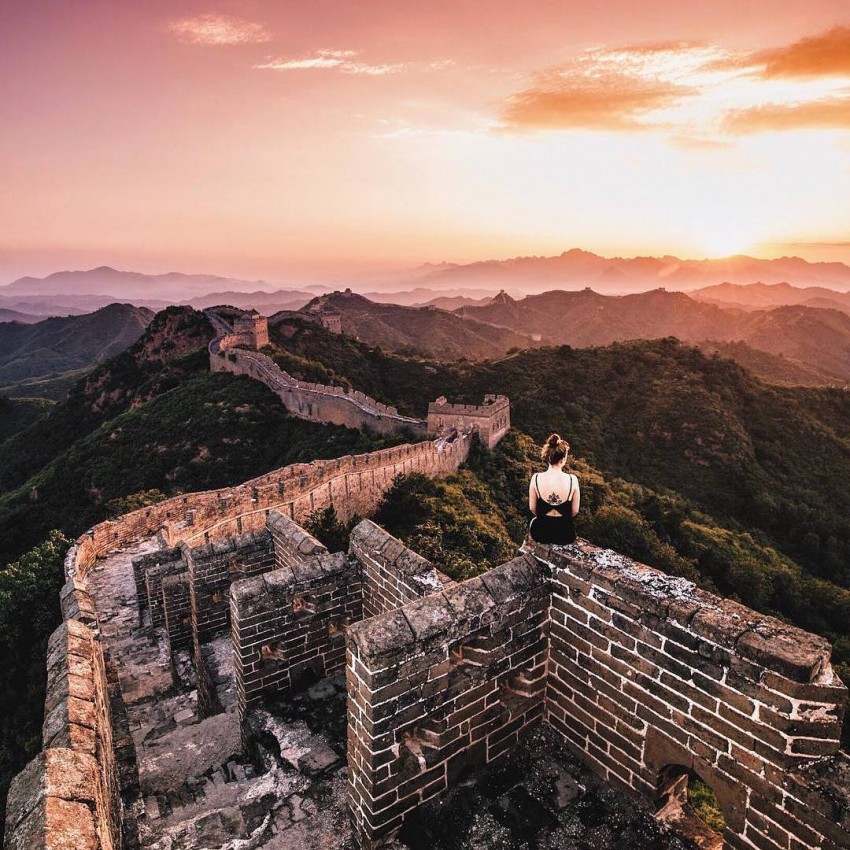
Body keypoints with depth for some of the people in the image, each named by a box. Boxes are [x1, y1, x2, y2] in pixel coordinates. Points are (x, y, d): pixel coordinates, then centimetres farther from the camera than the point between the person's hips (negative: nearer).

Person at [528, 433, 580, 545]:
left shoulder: (536, 478, -17)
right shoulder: (572, 480, -18)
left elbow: (532, 508, -5)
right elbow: (575, 511, -6)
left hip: (540, 533, 0)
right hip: (565, 536, 0)